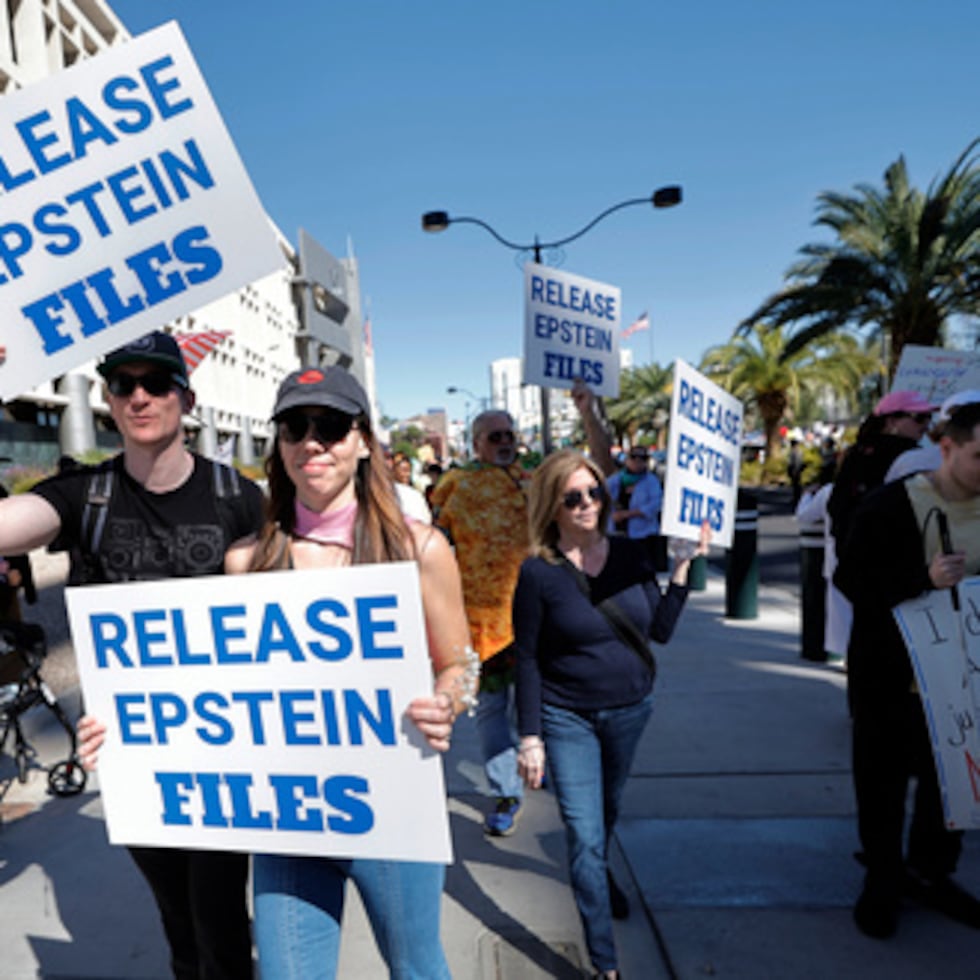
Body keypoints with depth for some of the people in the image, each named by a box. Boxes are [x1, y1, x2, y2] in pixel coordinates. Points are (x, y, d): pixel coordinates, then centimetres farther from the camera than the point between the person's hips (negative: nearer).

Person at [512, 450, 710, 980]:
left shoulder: (632, 554, -5)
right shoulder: (538, 572, -17)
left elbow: (661, 630, -4)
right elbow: (527, 659, -12)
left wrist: (682, 565, -11)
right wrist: (531, 736, -12)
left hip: (630, 709, 4)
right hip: (567, 718, -4)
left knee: (608, 808, 27)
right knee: (584, 834, 0)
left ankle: (600, 874, 58)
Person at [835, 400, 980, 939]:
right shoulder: (891, 505, -14)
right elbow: (849, 578, -15)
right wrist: (924, 578, -27)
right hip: (889, 676, -4)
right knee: (883, 779, 9)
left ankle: (931, 871, 38)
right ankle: (882, 876, 30)